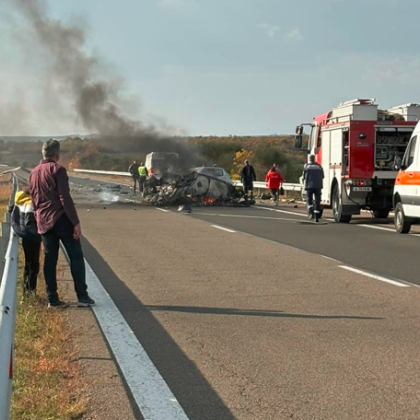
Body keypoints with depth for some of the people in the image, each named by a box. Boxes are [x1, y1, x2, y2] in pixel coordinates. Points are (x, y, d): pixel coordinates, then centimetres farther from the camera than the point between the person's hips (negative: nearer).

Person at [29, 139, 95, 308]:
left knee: (50, 259, 8)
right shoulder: (57, 170, -10)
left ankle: (52, 299, 7)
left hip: (44, 222, 6)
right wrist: (76, 222, -15)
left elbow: (34, 199, 16)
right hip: (61, 220, -6)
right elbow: (65, 198, -16)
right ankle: (82, 296, -2)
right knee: (76, 257, 1)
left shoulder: (33, 173, 12)